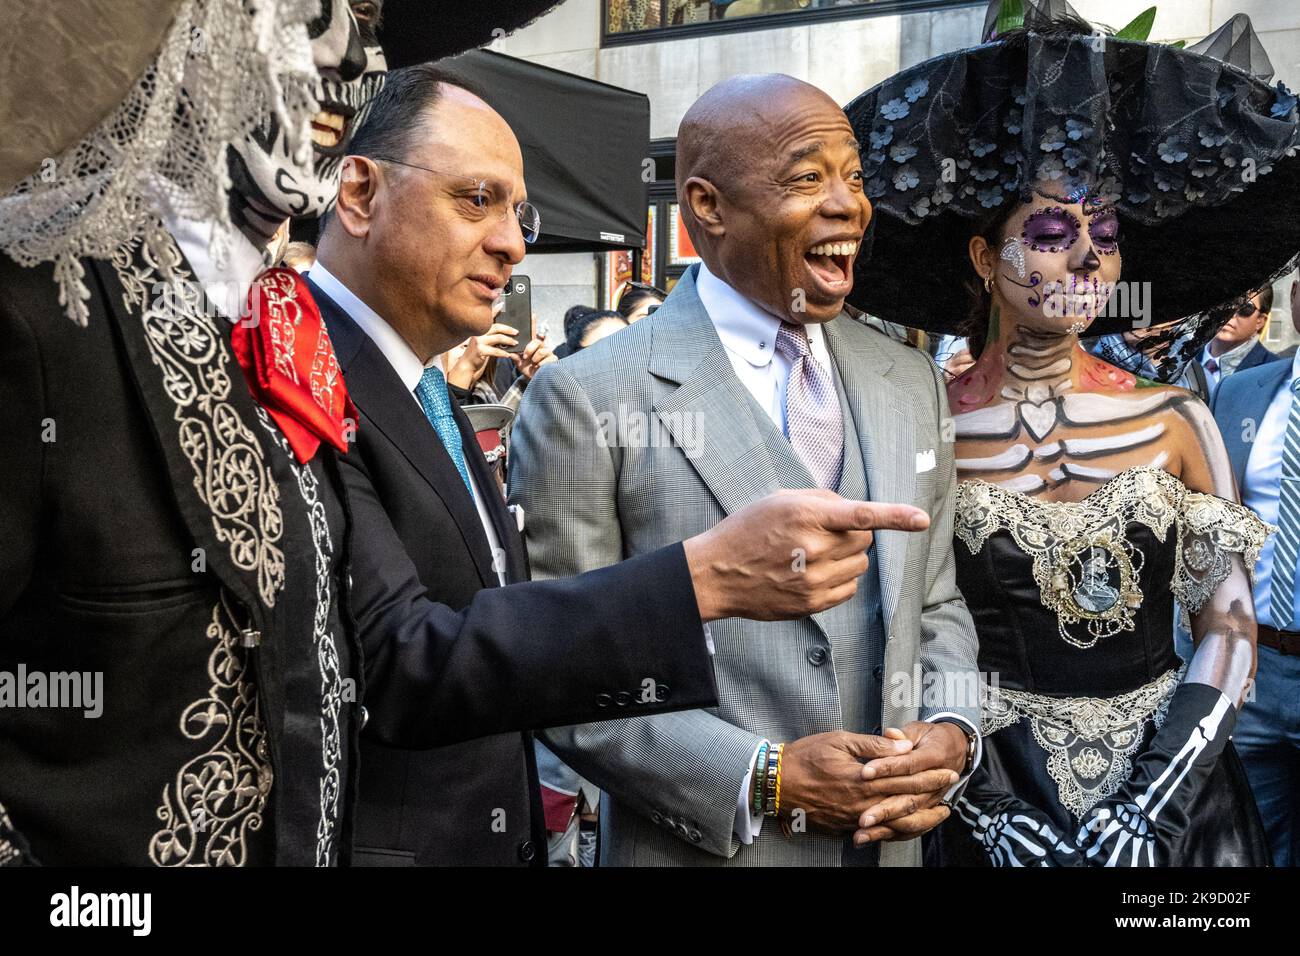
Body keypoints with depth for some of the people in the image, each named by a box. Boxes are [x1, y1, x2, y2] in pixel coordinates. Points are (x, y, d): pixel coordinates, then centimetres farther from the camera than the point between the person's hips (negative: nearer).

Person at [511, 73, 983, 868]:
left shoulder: (911, 382, 4)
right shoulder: (589, 400, -14)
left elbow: (935, 605, 11)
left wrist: (952, 734, -7)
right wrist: (765, 779, -18)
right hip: (702, 847, -5)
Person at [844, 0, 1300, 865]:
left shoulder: (1174, 420, -4)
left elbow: (1230, 626, -1)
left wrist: (1151, 806, -11)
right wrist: (993, 815, -14)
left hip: (1173, 797, 2)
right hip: (996, 793, -2)